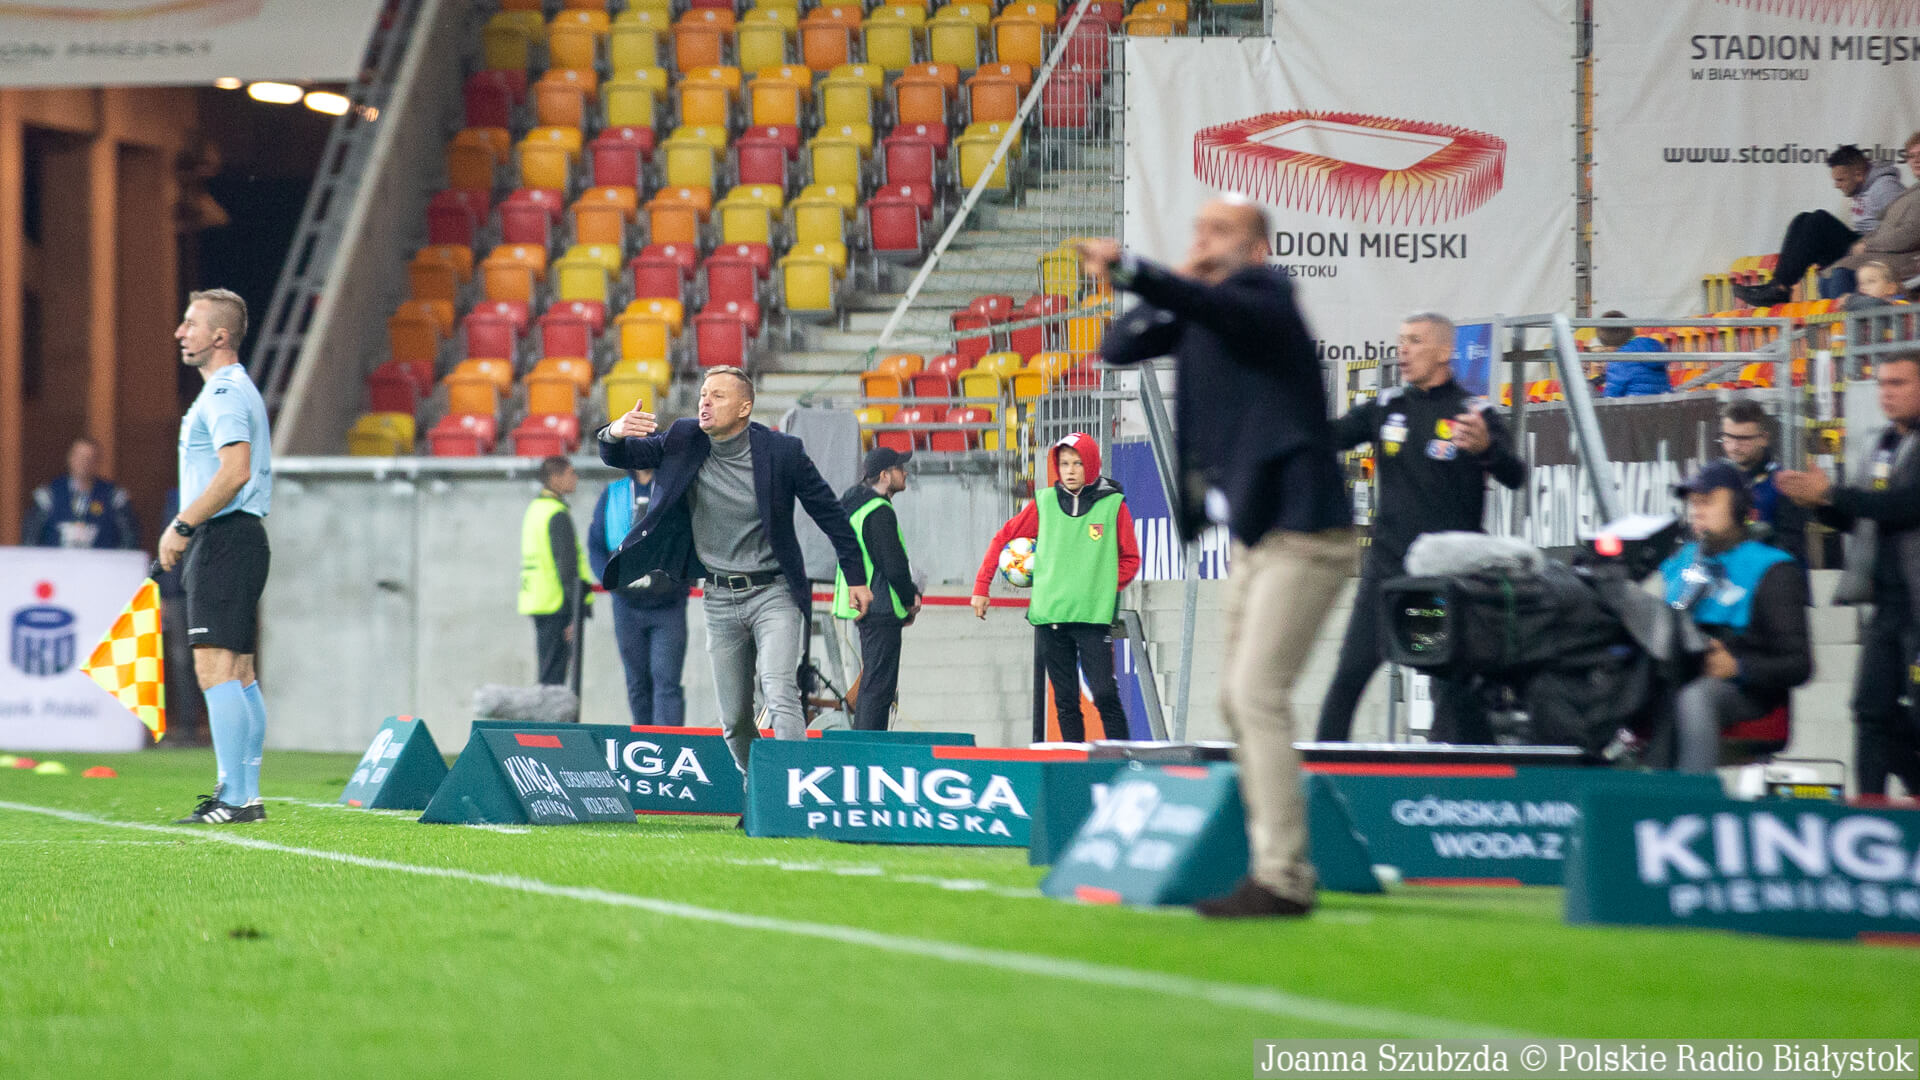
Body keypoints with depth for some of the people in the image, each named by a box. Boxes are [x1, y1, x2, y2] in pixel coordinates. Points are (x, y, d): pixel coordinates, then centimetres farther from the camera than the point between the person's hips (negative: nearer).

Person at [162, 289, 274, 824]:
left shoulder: (225, 392, -13)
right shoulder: (233, 389, 21)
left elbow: (235, 470, -24)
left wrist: (182, 526, -20)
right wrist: (187, 530, 20)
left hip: (224, 540, -11)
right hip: (238, 540, 11)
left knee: (216, 668, -13)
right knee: (239, 673, 10)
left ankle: (233, 798, -17)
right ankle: (247, 795, 12)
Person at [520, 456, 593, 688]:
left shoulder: (534, 509, 17)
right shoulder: (558, 515, -14)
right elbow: (567, 567, -17)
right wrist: (577, 614, -18)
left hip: (536, 601, 9)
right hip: (557, 607, -9)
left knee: (545, 673, 13)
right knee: (553, 677, -9)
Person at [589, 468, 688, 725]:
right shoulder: (612, 494, 10)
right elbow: (595, 544, 12)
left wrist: (679, 579, -15)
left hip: (667, 605, -3)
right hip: (627, 604, 3)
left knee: (666, 679, -13)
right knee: (637, 683, 9)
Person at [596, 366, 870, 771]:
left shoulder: (781, 451, -9)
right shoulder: (684, 442, -1)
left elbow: (829, 511, 1)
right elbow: (622, 456, -1)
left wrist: (856, 576, 5)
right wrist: (614, 434, -27)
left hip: (773, 593, -4)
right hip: (720, 599, 4)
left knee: (780, 696, -23)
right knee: (734, 720, 8)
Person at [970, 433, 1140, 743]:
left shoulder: (1113, 505, 1)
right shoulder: (1044, 503, 8)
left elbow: (1130, 560, 8)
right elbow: (1003, 538, 17)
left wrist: (1103, 587, -6)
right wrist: (981, 587, 13)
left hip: (1094, 616, -3)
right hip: (1048, 617, 3)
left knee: (1105, 694, -12)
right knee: (1065, 701, 5)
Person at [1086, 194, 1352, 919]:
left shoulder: (1264, 298, -11)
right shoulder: (1198, 317, 13)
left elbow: (1218, 308, -33)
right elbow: (1117, 348, 11)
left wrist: (1129, 272, -48)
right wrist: (1172, 295, -3)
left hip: (1302, 533, -10)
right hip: (1255, 535, 10)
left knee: (1258, 695, -15)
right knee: (1238, 699, 11)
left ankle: (1283, 880, -16)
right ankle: (1271, 866, 15)